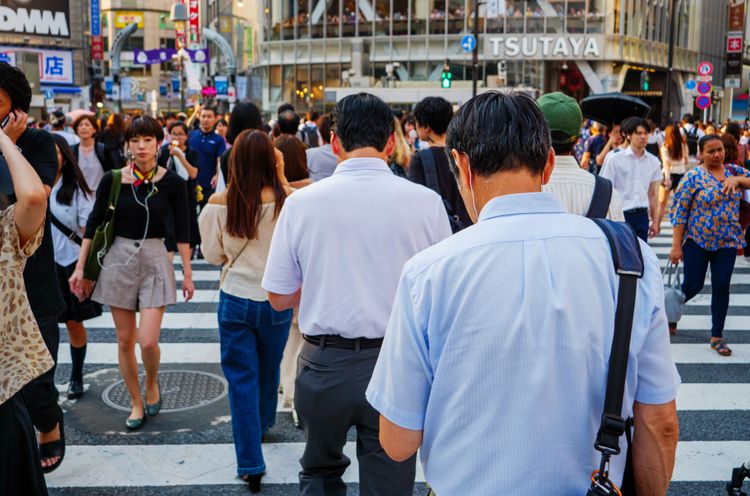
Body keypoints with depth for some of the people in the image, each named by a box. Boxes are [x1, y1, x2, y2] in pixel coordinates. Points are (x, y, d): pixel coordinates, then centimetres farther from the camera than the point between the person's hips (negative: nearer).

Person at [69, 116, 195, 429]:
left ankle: (152, 383, 23)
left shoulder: (172, 182, -4)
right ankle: (136, 403, 24)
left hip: (154, 260, -1)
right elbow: (93, 224, 4)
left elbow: (182, 230, 0)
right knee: (125, 341, 7)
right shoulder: (113, 180, -2)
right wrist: (80, 267, 2)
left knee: (148, 341, -9)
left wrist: (187, 272, 0)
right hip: (118, 258, 2)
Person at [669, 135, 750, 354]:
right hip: (698, 242, -3)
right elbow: (679, 212, -10)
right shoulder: (693, 177, -9)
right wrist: (676, 246, -13)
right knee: (692, 286, 2)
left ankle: (717, 336, 13)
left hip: (727, 243, 4)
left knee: (722, 288, 2)